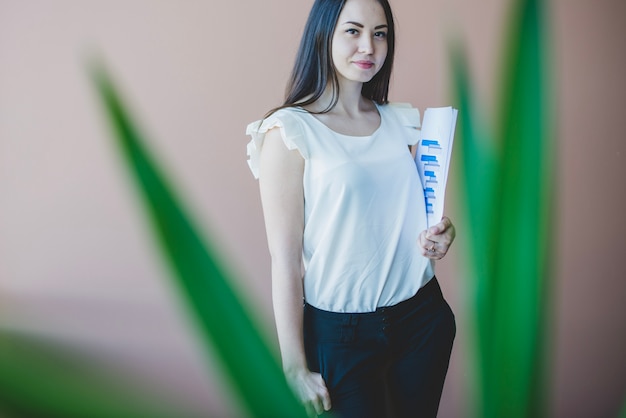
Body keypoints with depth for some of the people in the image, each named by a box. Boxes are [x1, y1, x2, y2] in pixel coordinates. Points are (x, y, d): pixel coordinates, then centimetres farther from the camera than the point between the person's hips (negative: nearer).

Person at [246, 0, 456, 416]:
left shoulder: (398, 121, 5)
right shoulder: (290, 132, -11)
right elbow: (285, 259, -13)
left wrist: (439, 237, -5)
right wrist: (295, 368, -12)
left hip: (423, 315, 5)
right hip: (341, 331, -5)